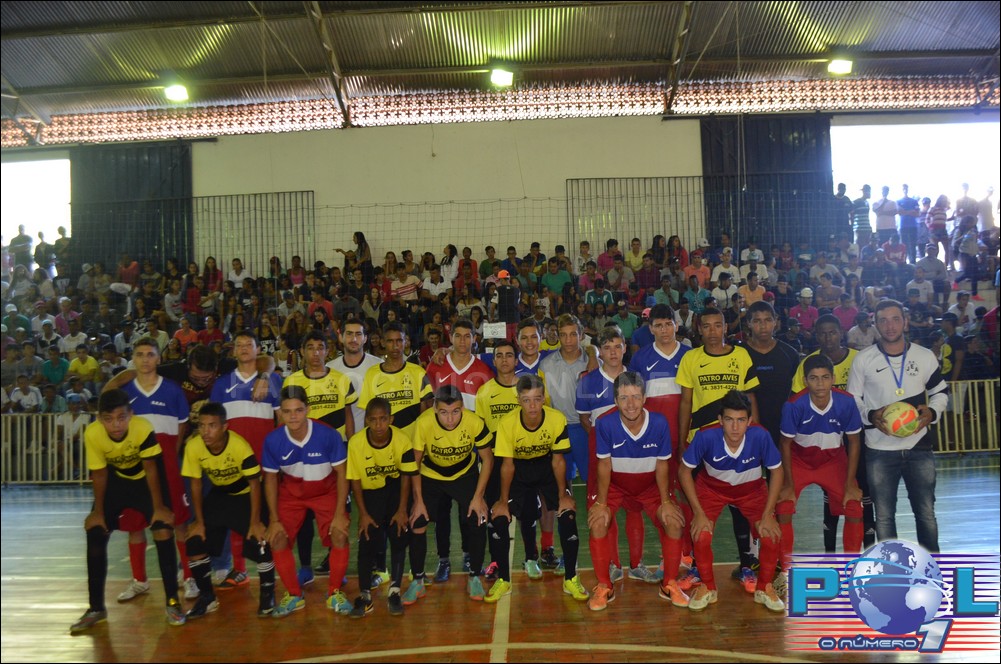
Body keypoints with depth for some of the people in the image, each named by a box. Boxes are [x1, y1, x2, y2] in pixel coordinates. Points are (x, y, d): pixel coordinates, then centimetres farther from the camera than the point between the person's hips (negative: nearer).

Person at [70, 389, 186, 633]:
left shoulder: (144, 429, -36)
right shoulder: (92, 434, -29)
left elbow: (151, 468, -22)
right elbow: (99, 474, -13)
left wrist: (158, 507, -16)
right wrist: (98, 510, -6)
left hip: (146, 477, -3)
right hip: (116, 479, 3)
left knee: (163, 528, -16)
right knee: (95, 533, -3)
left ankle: (172, 601, -3)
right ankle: (96, 608, 14)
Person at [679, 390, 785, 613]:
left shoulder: (760, 436, -31)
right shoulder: (706, 437, -33)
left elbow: (776, 471, -14)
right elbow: (685, 471, -18)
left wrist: (767, 515, -15)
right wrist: (699, 513, -20)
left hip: (751, 489, 1)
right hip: (712, 487, -1)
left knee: (772, 535, -16)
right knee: (701, 536, -20)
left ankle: (765, 587, 13)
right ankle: (708, 587, 10)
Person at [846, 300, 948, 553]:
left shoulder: (925, 356, 3)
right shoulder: (863, 360, -1)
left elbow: (941, 391, 15)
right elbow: (852, 400, 5)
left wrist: (932, 412, -5)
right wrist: (870, 416, -14)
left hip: (919, 447, 1)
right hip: (879, 450, -1)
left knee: (926, 513, 9)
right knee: (884, 516, 7)